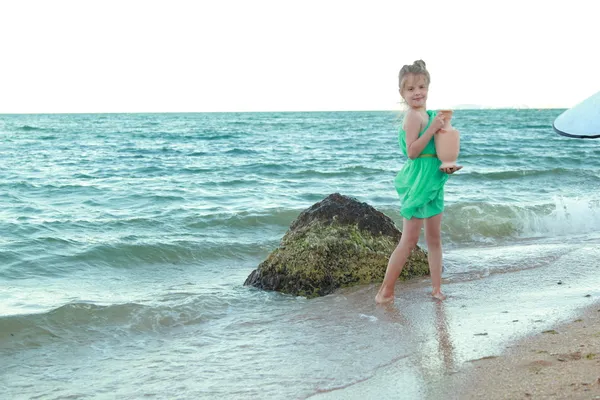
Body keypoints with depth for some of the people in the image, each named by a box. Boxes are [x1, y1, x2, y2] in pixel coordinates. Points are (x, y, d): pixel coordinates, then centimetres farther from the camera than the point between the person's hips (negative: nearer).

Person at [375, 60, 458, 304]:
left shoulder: (427, 115, 13)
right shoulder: (413, 116, -15)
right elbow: (412, 151, -23)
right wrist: (433, 129, -25)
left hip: (433, 180, 9)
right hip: (418, 181, -9)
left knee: (434, 238, 12)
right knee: (409, 240, -5)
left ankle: (437, 288, 20)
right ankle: (386, 291, 4)